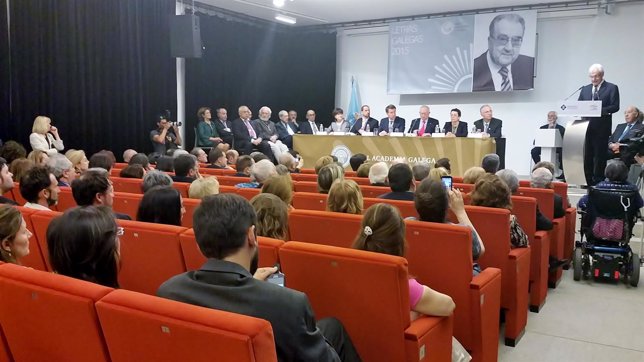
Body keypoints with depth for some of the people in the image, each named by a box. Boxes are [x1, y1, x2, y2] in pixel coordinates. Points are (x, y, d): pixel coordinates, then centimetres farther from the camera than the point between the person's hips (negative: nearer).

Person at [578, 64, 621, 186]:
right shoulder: (585, 89, 15)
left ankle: (598, 181, 6)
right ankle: (588, 181, 14)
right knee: (587, 155, 6)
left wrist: (601, 110, -22)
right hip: (587, 126, 4)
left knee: (600, 155, 0)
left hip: (601, 127, -4)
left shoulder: (611, 88, 1)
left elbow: (615, 106, -8)